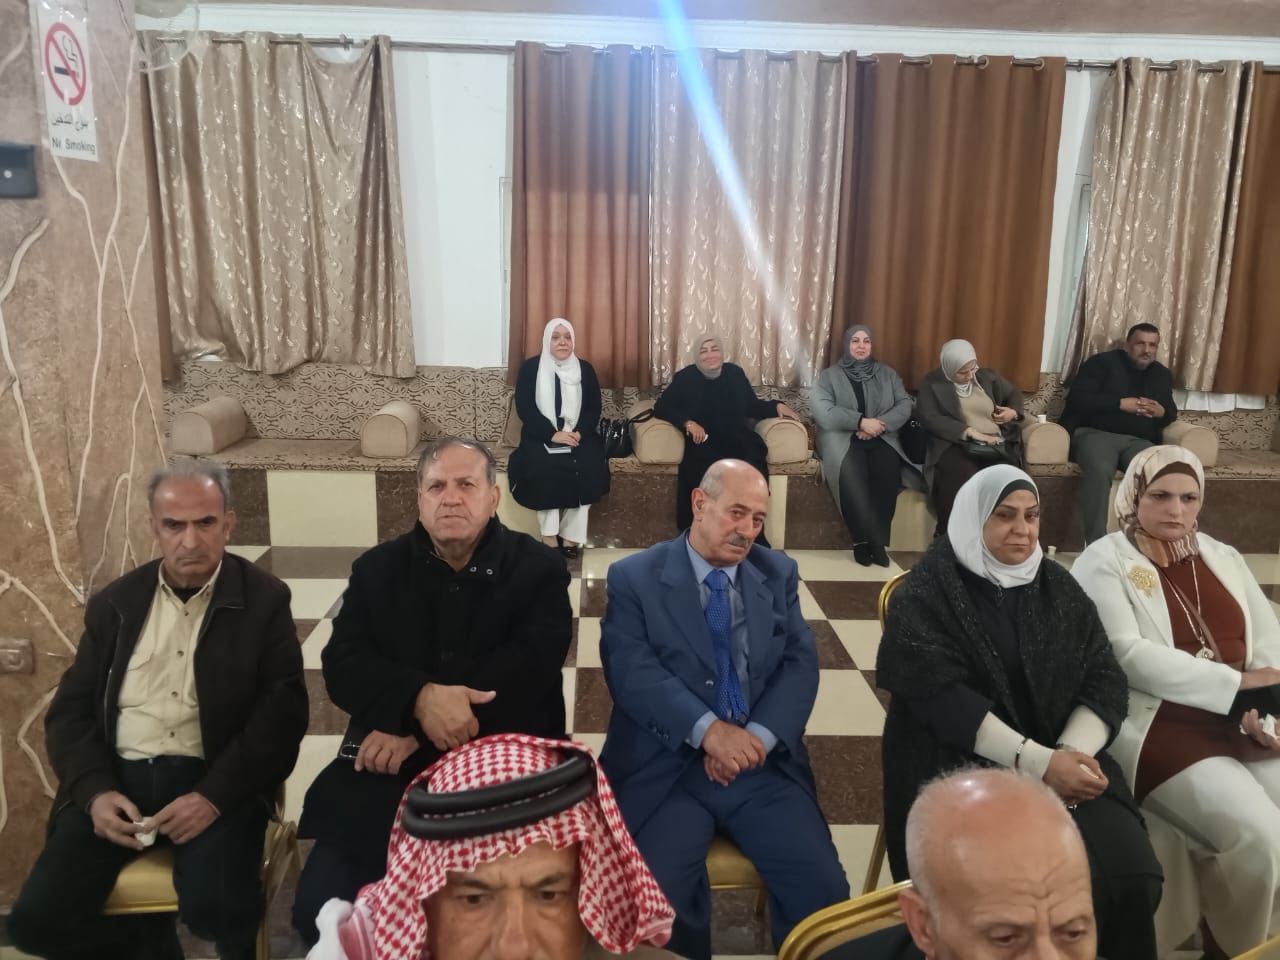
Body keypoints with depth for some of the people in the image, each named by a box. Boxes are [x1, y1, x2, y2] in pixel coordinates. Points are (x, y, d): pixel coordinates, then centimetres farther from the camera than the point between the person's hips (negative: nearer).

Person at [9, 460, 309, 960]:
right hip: (118, 775, 4)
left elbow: (283, 711, -6)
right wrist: (95, 789, -9)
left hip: (215, 779, -3)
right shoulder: (114, 602, 11)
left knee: (215, 907, -28)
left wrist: (215, 794, -20)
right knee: (36, 919, -14)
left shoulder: (264, 599, 0)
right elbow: (70, 709, 10)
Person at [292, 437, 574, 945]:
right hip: (389, 770, 3)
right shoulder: (378, 568, 10)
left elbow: (528, 670, -11)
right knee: (321, 906, -13)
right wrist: (419, 700, -21)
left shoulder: (539, 569, 2)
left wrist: (417, 731, -17)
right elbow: (342, 668, 0)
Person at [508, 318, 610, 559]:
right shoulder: (530, 368, 2)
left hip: (577, 435, 2)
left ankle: (570, 534, -20)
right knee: (545, 466, -34)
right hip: (541, 436, -2)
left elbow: (594, 408, 6)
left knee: (590, 465, -29)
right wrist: (552, 434, -19)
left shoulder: (585, 369, 9)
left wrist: (579, 432, -15)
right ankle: (549, 535, -23)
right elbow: (524, 408, -6)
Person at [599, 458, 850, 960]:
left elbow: (800, 664, 3)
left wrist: (759, 737, -13)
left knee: (824, 889, -15)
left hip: (764, 765, 3)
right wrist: (707, 730, -22)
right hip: (667, 767, -2)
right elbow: (631, 670, -11)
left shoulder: (779, 573, 11)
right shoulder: (634, 577, 1)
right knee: (658, 894, -23)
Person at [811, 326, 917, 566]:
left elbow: (905, 406, 5)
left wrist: (878, 424, -13)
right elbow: (823, 412, -8)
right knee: (852, 471, -35)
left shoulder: (887, 373, 17)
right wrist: (861, 421, -18)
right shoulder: (829, 375, 8)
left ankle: (878, 540, -23)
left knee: (888, 469, -32)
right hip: (842, 437, -2)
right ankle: (861, 539, -22)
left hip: (881, 438, 2)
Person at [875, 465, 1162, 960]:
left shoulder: (1058, 588, 11)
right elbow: (940, 696, -14)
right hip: (960, 766, -4)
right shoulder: (926, 595, -5)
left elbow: (1105, 680, 5)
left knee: (1131, 873, -19)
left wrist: (1072, 751, -14)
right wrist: (1037, 761, -19)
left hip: (1063, 760, 5)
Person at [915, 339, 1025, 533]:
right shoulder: (932, 382, 4)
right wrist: (970, 432, -15)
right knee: (964, 478, -38)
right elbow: (928, 417, -8)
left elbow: (1014, 393, 29)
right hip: (956, 444, -4)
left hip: (996, 444, 4)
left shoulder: (987, 375, 17)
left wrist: (1013, 412, 2)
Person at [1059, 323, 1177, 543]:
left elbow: (1172, 413, 26)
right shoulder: (1101, 362, 5)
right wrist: (1121, 404, -14)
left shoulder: (1162, 374, 23)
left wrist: (1162, 412, 0)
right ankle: (1096, 544, -37)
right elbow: (1077, 399, -7)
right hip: (1096, 433, -4)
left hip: (1139, 440, 5)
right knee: (1099, 470, -39)